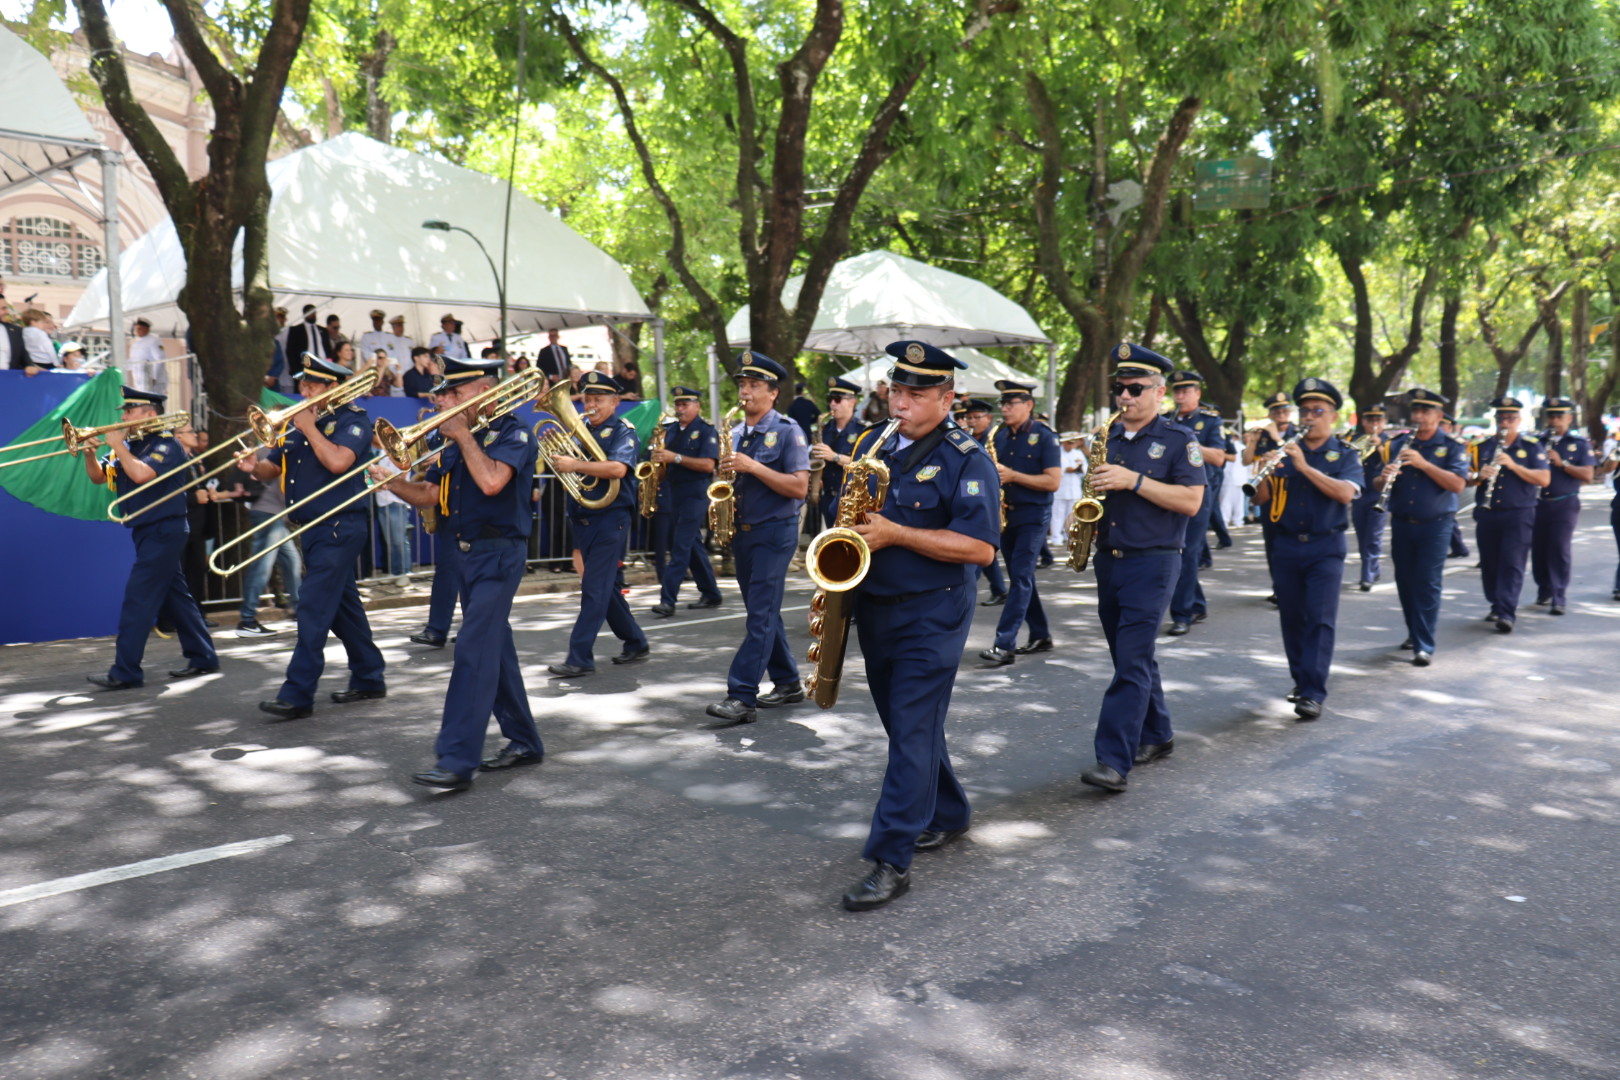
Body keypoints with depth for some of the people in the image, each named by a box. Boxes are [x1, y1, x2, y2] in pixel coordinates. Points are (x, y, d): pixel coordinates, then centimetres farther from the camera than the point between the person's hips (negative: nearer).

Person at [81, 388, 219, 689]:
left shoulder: (167, 445, -12)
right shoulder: (130, 445, 13)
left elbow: (141, 474, -28)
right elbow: (98, 477, 13)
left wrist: (117, 446, -18)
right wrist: (90, 452, -5)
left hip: (163, 531, -9)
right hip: (147, 531, 9)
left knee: (138, 598, -11)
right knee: (174, 596, 12)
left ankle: (125, 672, -9)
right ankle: (203, 657, 19)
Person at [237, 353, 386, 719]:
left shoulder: (352, 419, -7)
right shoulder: (298, 423, 15)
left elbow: (338, 461, -24)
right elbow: (273, 469, 13)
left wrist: (310, 427, -15)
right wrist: (255, 466, -8)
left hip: (339, 528, -8)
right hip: (311, 528, 8)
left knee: (314, 609, -11)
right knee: (344, 606, 14)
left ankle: (297, 695, -10)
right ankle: (368, 679, 25)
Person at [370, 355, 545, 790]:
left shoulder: (511, 432, -9)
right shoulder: (456, 441, 13)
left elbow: (491, 481, -27)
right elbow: (428, 495, 10)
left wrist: (463, 435, -16)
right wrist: (395, 483, -8)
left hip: (499, 554, -8)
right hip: (467, 554, 9)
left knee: (474, 652, -14)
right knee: (496, 649, 13)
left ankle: (456, 760, -15)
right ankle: (524, 742, 24)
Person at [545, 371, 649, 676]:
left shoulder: (622, 432, -5)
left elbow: (618, 468, -24)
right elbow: (563, 468, 18)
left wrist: (576, 465, -25)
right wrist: (554, 453, 0)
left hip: (610, 519, -7)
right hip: (582, 521, 7)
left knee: (594, 588, -9)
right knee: (604, 588, 13)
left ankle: (580, 658, -7)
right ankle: (636, 644, 26)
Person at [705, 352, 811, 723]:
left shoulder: (788, 431, -8)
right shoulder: (735, 434, 12)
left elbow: (799, 487, -16)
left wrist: (753, 466, -22)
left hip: (774, 532, -7)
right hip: (741, 532, 8)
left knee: (761, 615, -9)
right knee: (761, 612, 12)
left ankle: (742, 698, -12)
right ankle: (788, 683, 24)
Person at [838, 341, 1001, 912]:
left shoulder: (967, 459, -11)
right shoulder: (882, 452, 11)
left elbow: (980, 546, -20)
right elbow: (861, 520, 23)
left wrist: (896, 533, -24)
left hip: (931, 618, -7)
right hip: (874, 612, 8)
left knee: (913, 734, -6)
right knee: (907, 726, 17)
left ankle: (892, 860, -2)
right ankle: (947, 815, 36)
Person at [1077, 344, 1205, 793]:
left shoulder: (1178, 439, -5)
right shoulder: (1110, 437, 13)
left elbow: (1191, 501, -14)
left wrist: (1134, 481, -20)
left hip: (1152, 563, -7)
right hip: (1108, 560, 7)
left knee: (1133, 661, -12)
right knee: (1131, 657, 14)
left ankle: (1114, 761, -15)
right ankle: (1157, 735, 30)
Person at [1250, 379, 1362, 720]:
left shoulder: (1345, 454, 2)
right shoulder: (1287, 452, 9)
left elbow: (1346, 493, -17)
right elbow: (1260, 499, 4)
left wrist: (1305, 467, -23)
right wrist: (1268, 473, -15)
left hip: (1325, 547, -3)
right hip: (1287, 546, 4)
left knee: (1320, 619, -10)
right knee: (1291, 618, 8)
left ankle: (1313, 694, -13)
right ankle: (1300, 680, 23)